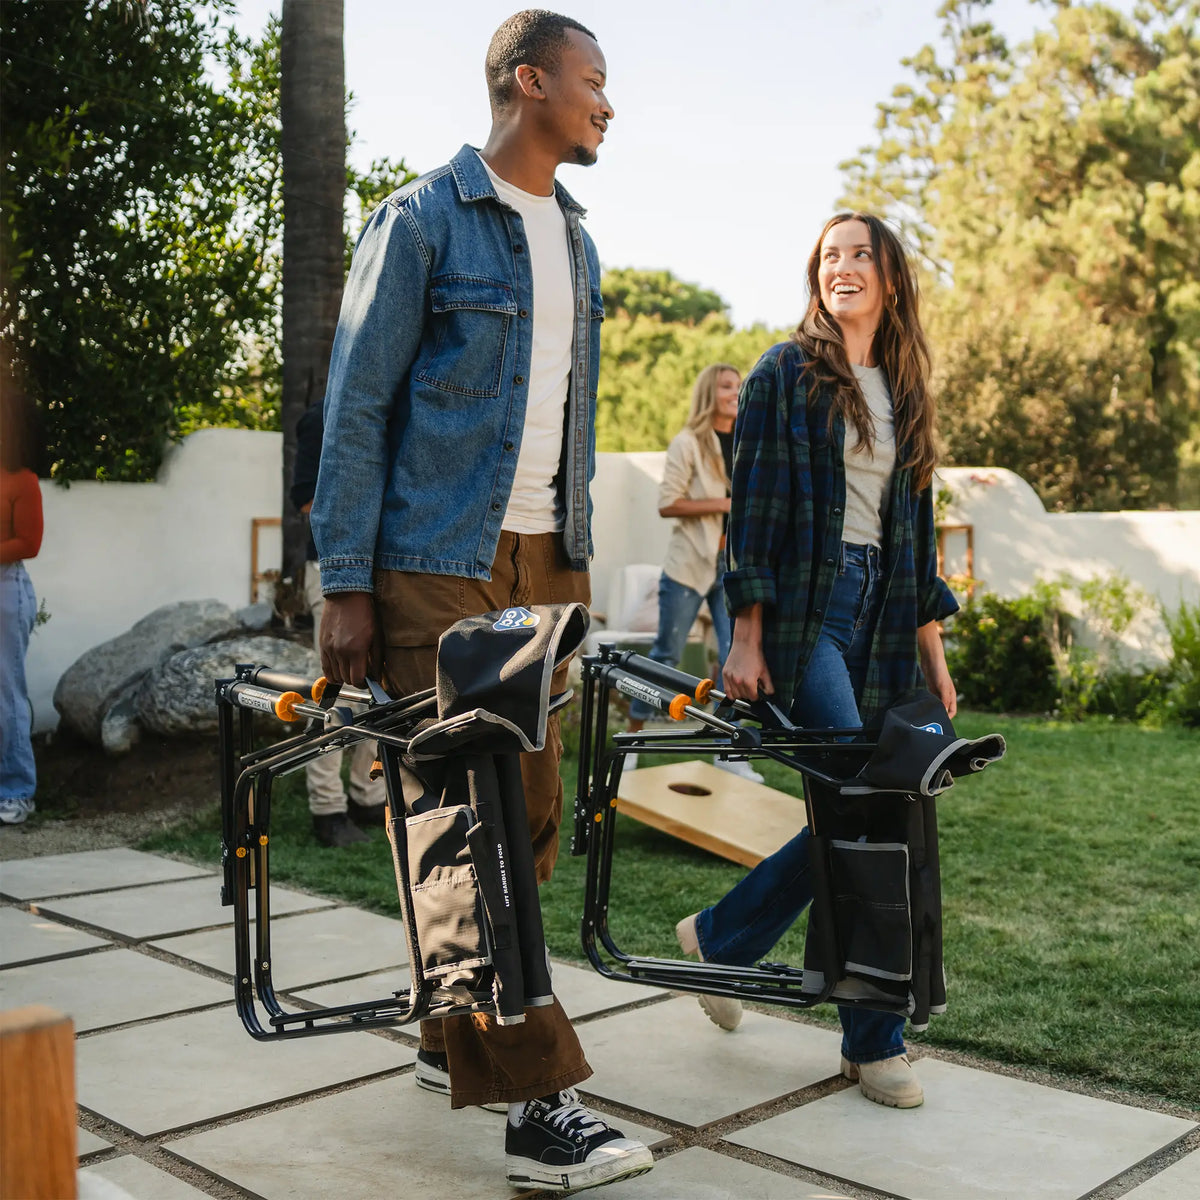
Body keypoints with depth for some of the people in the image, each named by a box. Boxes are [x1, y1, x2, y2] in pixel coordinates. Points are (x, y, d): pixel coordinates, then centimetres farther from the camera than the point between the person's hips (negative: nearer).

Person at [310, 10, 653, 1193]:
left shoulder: (574, 240, 17)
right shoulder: (422, 221, -5)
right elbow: (356, 402, -7)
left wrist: (578, 551, 16)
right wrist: (346, 583, -11)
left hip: (547, 563, 8)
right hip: (438, 564, -7)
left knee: (529, 812, 10)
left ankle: (455, 1039, 27)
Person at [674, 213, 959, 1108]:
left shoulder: (903, 393, 17)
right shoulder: (787, 374, 0)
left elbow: (915, 529, 18)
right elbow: (754, 507, -6)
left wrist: (932, 650, 14)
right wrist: (747, 638, -13)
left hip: (877, 614, 7)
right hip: (804, 609, -7)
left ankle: (720, 937, 23)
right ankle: (875, 1037, 1)